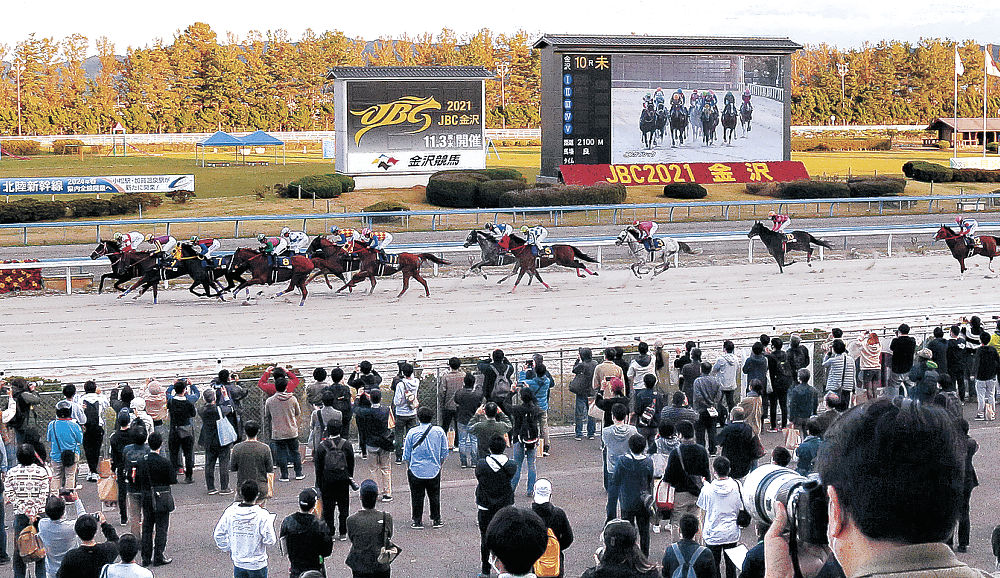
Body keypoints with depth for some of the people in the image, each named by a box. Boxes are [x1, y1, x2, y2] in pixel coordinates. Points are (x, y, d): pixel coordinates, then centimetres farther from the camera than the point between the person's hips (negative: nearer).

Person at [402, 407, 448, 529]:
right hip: (434, 471, 1)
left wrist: (409, 465, 14)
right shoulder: (439, 431, -4)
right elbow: (445, 452, 3)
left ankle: (417, 521, 13)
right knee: (434, 496, 15)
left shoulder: (412, 432, -8)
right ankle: (436, 520, 21)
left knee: (417, 497, 9)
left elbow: (406, 455, -2)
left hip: (416, 471, -1)